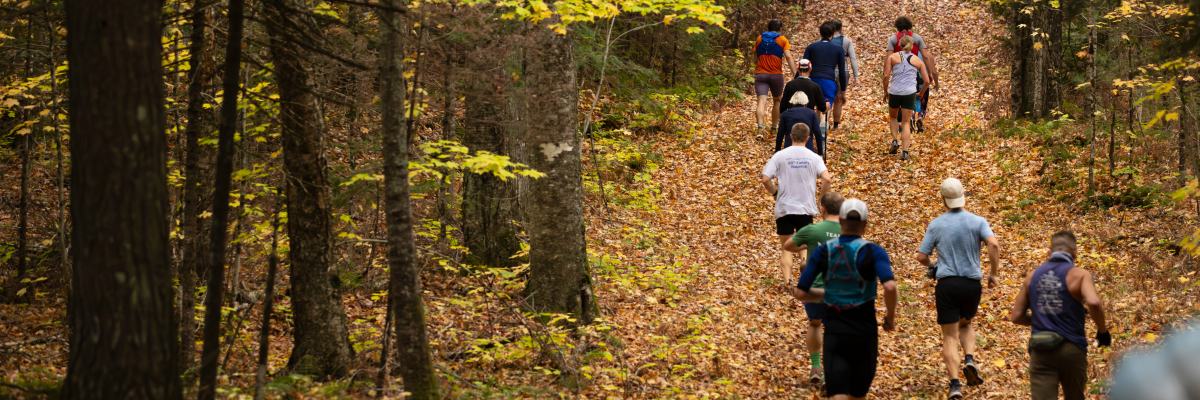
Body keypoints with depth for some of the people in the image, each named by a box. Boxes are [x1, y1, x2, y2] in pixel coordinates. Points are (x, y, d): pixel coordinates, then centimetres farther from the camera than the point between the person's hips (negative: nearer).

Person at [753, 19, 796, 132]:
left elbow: (755, 54, 15)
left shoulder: (760, 38, 9)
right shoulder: (782, 40, 0)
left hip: (760, 74, 1)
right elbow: (788, 56, -10)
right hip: (776, 74, -1)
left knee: (762, 101, -10)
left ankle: (760, 126, -31)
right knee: (777, 101, 19)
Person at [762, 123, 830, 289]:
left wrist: (774, 192, 8)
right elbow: (826, 179, -16)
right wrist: (820, 193, 2)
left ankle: (787, 279, -1)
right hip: (806, 208, 1)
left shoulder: (780, 156, -5)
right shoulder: (814, 157, -3)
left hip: (784, 207, -1)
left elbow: (765, 180, -11)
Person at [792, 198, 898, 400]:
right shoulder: (872, 251, -9)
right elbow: (890, 286, -24)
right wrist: (891, 317, -6)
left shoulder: (824, 251, -2)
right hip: (864, 330, -1)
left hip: (834, 330, 1)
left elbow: (800, 293, -2)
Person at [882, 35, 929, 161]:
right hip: (910, 93, 0)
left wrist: (885, 91, 8)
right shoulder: (917, 61, 10)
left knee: (892, 117, 25)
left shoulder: (892, 57, 5)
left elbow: (886, 76, -4)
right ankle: (905, 151, -4)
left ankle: (895, 141, 8)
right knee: (906, 122, 8)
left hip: (894, 92, 0)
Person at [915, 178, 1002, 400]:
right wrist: (993, 273, -4)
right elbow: (994, 244, -16)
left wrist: (932, 266, 24)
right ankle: (969, 359, 0)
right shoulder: (977, 222, 0)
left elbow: (921, 257, 1)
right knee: (965, 324, 27)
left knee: (949, 336, 3)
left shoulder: (936, 225, 2)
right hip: (972, 283, 1)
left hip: (947, 283, -1)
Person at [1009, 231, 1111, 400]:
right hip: (1072, 349, -2)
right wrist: (1102, 330, -7)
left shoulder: (1032, 276, 8)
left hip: (1040, 351, 2)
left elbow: (1016, 316, 10)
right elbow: (1094, 303, -23)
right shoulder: (1078, 274, -5)